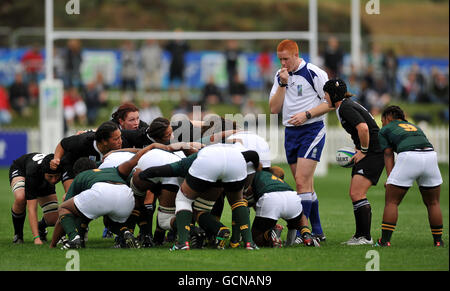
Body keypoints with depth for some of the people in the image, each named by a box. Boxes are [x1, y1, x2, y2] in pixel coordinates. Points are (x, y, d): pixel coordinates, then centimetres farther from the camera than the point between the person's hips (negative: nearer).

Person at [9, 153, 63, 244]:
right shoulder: (33, 173, -45)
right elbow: (32, 209, -48)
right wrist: (36, 238, -55)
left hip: (43, 182, 4)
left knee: (54, 219, -14)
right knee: (20, 198, -38)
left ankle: (41, 228, 23)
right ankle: (18, 234, -12)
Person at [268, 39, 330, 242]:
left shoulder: (315, 73, -8)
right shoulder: (280, 76, 10)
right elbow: (274, 109, 5)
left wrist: (306, 114, -16)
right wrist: (283, 84, -6)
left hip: (312, 130, -7)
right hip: (290, 132, 7)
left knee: (302, 182, -16)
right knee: (306, 185, 8)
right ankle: (317, 231, 14)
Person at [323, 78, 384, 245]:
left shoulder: (345, 108, -14)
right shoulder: (345, 106, 18)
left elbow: (363, 128, -28)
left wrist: (363, 151, -17)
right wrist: (358, 151, 16)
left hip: (373, 154, -11)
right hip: (365, 153, 11)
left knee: (357, 194, -15)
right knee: (354, 194, 11)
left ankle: (366, 237, -14)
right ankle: (360, 235, 15)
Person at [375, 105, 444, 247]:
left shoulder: (384, 130, 22)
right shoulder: (415, 127, 36)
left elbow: (388, 156, 12)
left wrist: (390, 177, 3)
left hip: (409, 157, -4)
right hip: (431, 155, 4)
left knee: (391, 202, 5)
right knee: (433, 203, 18)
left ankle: (385, 241, 0)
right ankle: (438, 241, 18)